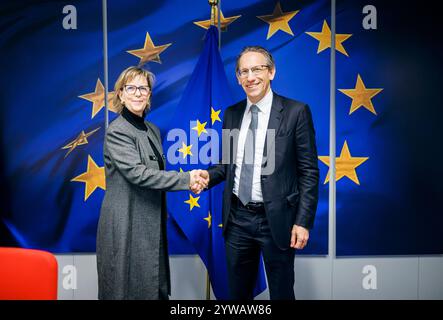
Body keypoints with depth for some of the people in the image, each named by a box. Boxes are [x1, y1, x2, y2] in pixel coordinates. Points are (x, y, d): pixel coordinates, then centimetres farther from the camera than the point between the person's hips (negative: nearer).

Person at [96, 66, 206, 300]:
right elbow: (137, 173, -23)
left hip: (152, 225, 7)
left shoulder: (153, 130, 11)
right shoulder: (116, 131, -12)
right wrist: (186, 179, -21)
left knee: (155, 288, 14)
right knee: (129, 288, 5)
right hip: (126, 226, -7)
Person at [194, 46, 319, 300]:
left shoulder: (296, 112, -8)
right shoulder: (232, 114, 6)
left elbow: (309, 172, -8)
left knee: (281, 292, 15)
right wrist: (209, 176, -7)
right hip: (237, 217, 4)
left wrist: (303, 221, -11)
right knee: (238, 291, 19)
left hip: (275, 219, -4)